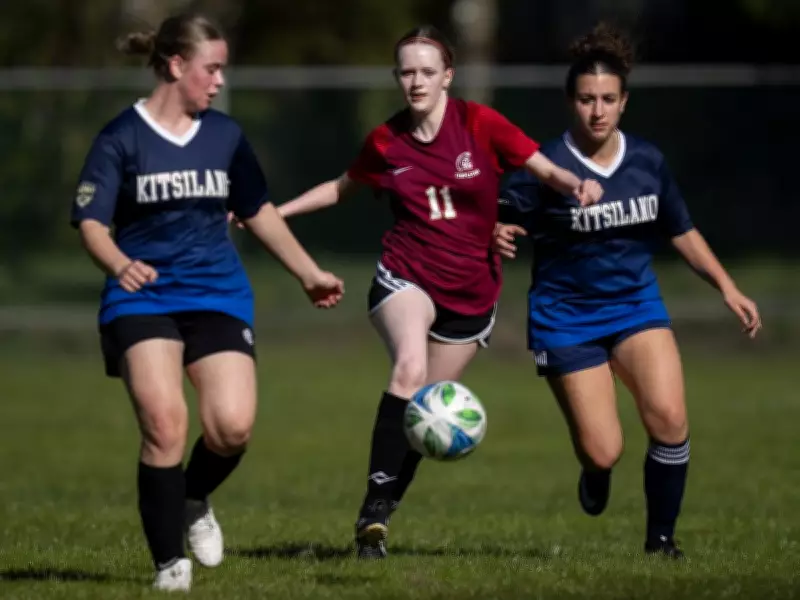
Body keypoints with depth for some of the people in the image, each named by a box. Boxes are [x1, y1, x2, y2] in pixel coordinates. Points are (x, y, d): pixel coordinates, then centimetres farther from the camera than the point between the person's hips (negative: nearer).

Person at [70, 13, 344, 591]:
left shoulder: (225, 135, 9)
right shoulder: (122, 138, -3)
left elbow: (259, 212, 21)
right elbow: (92, 222, -9)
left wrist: (310, 273, 24)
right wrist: (119, 264, -29)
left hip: (219, 297, 3)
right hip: (143, 300, -3)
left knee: (233, 426, -15)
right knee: (164, 423, -20)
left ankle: (194, 500, 19)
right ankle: (170, 561, -6)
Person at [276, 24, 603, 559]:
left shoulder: (479, 124, -6)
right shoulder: (386, 142, 1)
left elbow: (547, 170, -6)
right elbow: (342, 188, 19)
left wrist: (577, 185, -27)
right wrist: (271, 211, 14)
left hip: (471, 294, 1)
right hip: (406, 278, -1)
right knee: (410, 370, -29)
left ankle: (379, 519, 20)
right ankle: (375, 507, -29)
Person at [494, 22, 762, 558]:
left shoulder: (647, 161, 0)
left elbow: (682, 231, 12)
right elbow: (500, 223, -15)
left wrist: (727, 286, 6)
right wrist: (498, 238, -38)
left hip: (637, 304, 3)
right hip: (567, 315, -3)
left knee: (669, 418, -19)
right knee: (602, 452, -10)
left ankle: (661, 538, 1)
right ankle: (596, 469, 31)